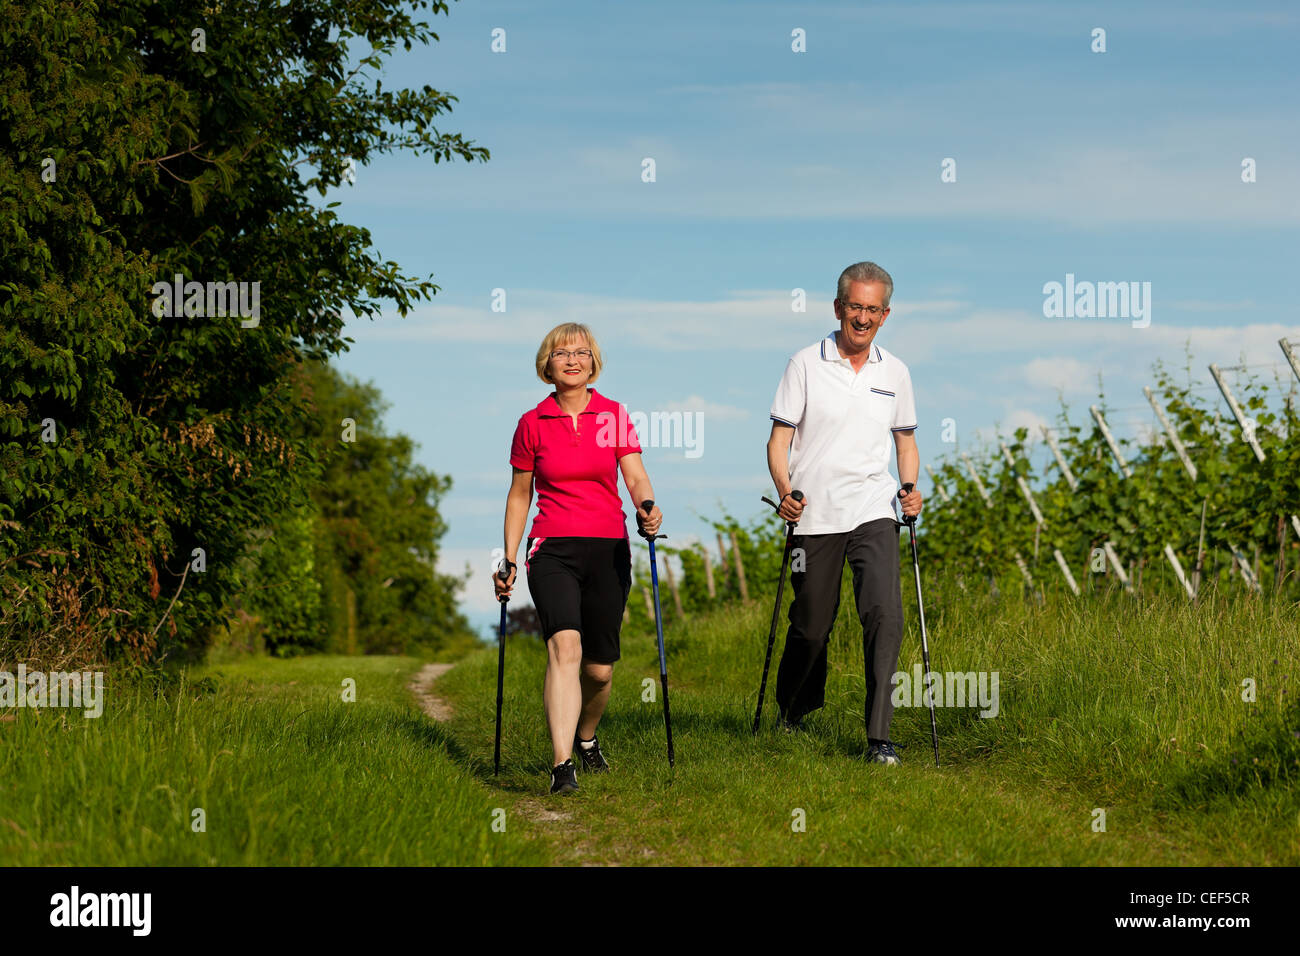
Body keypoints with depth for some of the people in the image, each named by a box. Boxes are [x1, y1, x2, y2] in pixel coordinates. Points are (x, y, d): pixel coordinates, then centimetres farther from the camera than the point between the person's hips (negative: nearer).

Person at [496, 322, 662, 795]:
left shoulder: (613, 416, 6)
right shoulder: (532, 424, 5)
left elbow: (637, 478, 0)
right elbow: (519, 494, 13)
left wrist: (647, 507, -23)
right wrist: (509, 560, 9)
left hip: (608, 549, 2)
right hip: (553, 549, -2)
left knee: (600, 668, 5)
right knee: (565, 645, -23)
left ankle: (586, 738, 37)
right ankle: (562, 766, -30)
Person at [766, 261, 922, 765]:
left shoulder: (894, 372, 9)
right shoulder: (805, 364, 0)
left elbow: (905, 440, 20)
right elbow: (779, 439, -1)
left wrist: (911, 487, 2)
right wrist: (784, 492, -17)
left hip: (873, 513, 2)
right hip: (814, 516, -2)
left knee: (885, 613, -16)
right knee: (811, 624, 6)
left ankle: (879, 736, -13)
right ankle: (792, 714, 34)